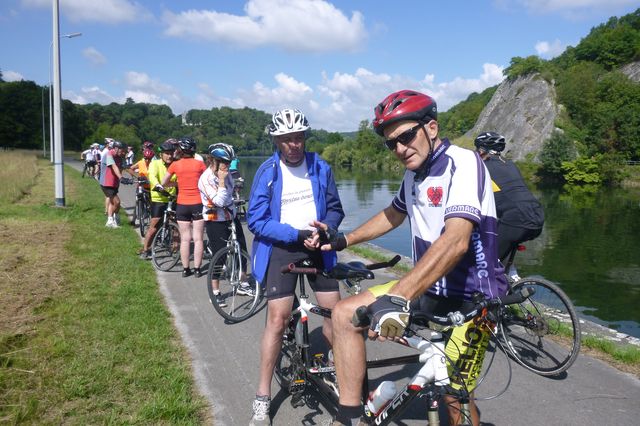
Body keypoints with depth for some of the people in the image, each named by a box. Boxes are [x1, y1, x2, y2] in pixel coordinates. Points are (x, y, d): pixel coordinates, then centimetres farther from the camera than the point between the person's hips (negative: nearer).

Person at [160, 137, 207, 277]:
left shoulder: (175, 165, -1)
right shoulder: (199, 164, -4)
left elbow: (163, 183, 7)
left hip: (182, 205, 1)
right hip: (198, 204, -1)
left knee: (185, 239, 8)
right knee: (198, 238, 5)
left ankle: (185, 269, 12)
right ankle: (197, 269, 7)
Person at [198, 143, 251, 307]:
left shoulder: (225, 174, 1)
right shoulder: (206, 179, -20)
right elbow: (219, 201, -28)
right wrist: (221, 181, -28)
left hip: (231, 217, 7)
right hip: (215, 221, -7)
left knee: (242, 250, 11)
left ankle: (243, 284, 28)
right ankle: (215, 292, 12)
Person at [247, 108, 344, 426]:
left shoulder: (320, 167, 0)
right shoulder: (267, 172, -9)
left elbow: (335, 208, 9)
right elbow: (256, 220, -11)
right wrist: (297, 235, -19)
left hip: (317, 247, 3)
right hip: (281, 249, -3)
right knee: (277, 320, -8)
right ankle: (262, 399, 5)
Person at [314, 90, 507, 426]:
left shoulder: (462, 163, -20)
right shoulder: (414, 171, 5)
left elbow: (455, 241, -36)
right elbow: (393, 215, 27)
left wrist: (397, 297, -45)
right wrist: (343, 240, 20)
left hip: (469, 299, -7)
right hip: (428, 288, 8)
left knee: (454, 397, -9)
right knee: (345, 314, -1)